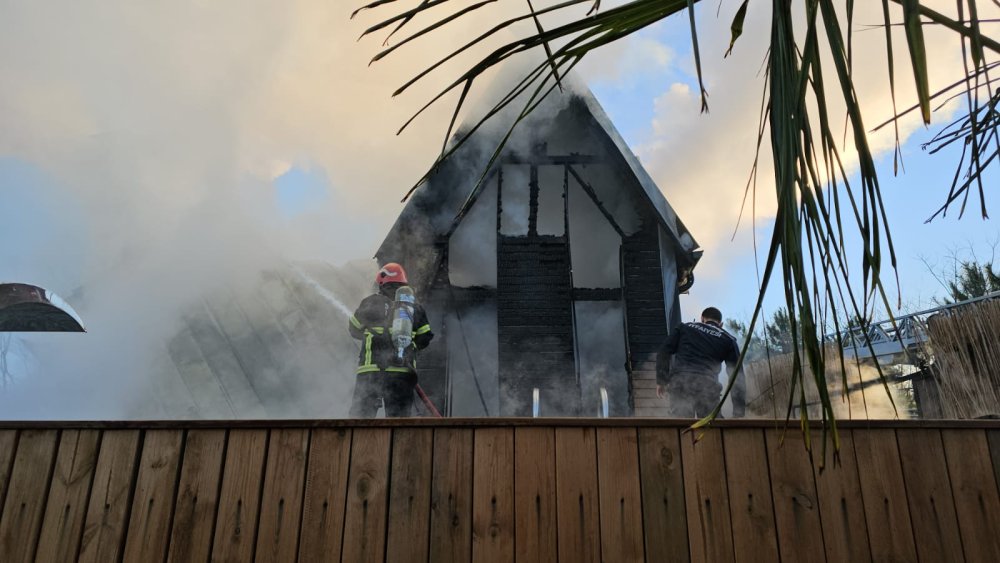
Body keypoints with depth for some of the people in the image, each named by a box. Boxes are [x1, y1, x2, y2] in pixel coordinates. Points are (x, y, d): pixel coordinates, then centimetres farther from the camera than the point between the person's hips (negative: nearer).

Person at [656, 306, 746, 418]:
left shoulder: (685, 327, 23)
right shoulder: (728, 339, 20)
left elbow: (664, 352, 12)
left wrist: (661, 380, 19)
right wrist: (739, 413, 15)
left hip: (678, 383, 1)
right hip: (707, 385, 0)